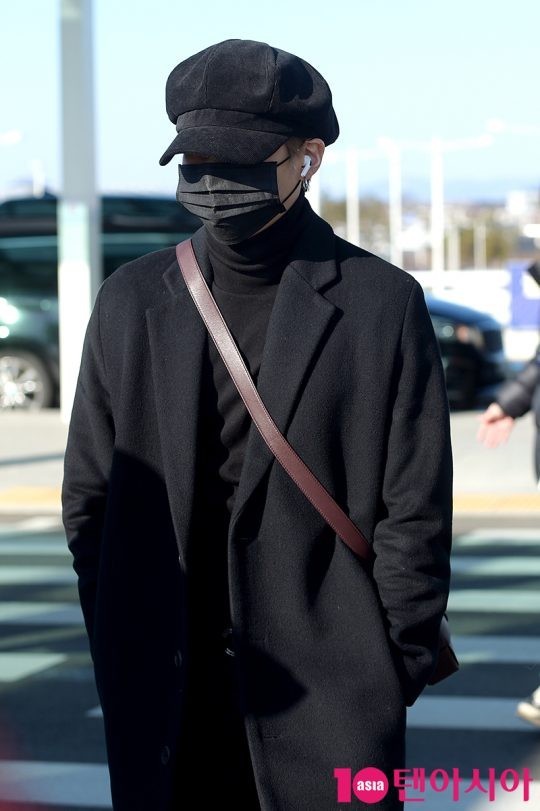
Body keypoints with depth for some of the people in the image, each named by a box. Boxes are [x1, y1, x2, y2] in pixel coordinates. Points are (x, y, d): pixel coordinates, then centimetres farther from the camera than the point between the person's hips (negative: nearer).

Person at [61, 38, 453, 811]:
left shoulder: (383, 304, -1)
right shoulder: (132, 301, 7)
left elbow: (415, 510, -1)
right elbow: (89, 494, 10)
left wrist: (396, 671, -4)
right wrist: (118, 655, 6)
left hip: (331, 690, -2)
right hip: (162, 691, 3)